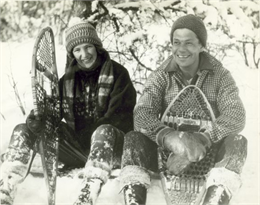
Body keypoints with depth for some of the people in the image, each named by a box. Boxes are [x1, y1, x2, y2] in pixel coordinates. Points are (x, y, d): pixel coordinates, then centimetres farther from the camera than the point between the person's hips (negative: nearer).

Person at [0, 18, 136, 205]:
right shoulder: (68, 79, 12)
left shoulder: (117, 73, -2)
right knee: (22, 131, -6)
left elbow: (120, 116, -11)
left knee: (104, 132, -41)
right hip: (77, 146, 5)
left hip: (112, 146, -5)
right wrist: (38, 119, -17)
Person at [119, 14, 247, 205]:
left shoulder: (220, 76, 0)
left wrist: (203, 141, -35)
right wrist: (173, 139, -35)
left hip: (209, 154, -1)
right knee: (134, 139, -24)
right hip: (169, 153, 1)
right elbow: (142, 115, -14)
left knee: (236, 142, -30)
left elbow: (236, 116, -16)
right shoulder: (161, 77, 1)